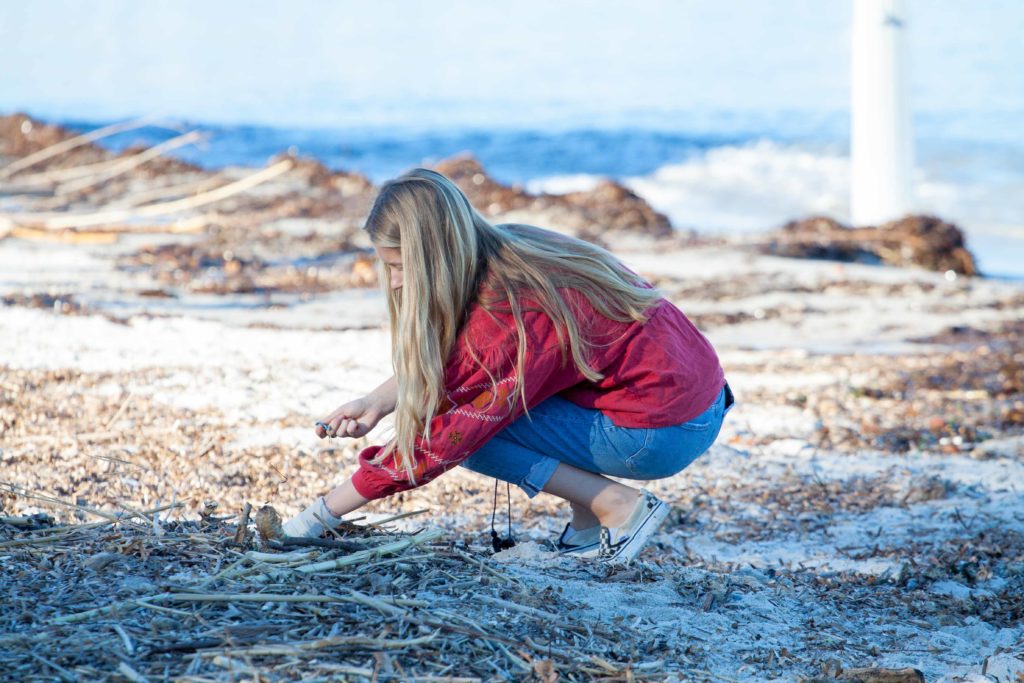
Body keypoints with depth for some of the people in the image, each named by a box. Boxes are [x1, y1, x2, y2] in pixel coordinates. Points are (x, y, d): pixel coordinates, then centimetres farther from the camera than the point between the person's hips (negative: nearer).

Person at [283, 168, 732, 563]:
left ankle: (618, 507, -6)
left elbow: (439, 446, -21)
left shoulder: (506, 314, -24)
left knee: (476, 424, -11)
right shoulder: (505, 252, 1)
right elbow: (439, 361, 15)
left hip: (664, 434, -9)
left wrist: (321, 514, -14)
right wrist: (377, 402, -2)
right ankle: (589, 525, 9)